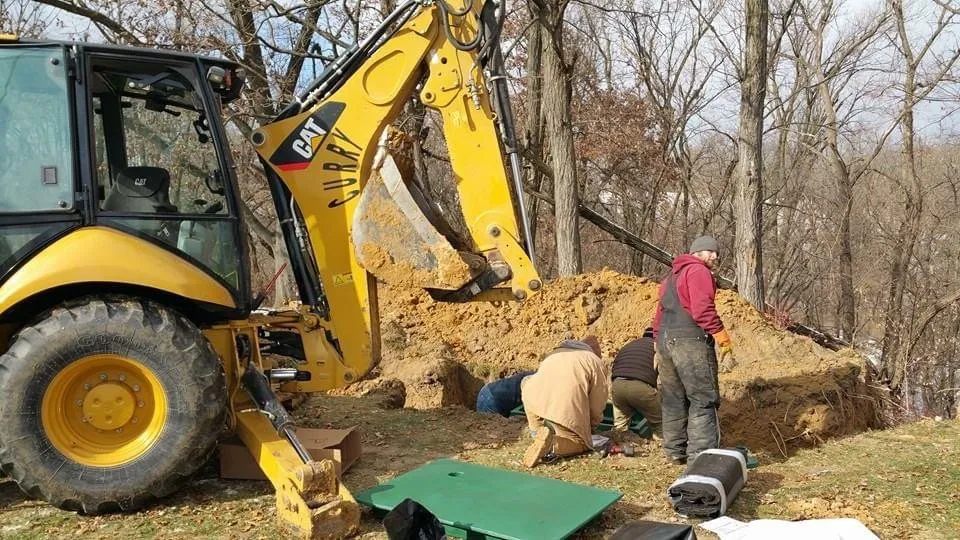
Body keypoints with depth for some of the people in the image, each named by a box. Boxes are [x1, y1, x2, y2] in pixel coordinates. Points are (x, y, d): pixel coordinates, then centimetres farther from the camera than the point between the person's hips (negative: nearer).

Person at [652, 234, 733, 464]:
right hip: (690, 341, -9)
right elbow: (703, 310, -17)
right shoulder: (698, 271, -5)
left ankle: (675, 451, 20)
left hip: (665, 340, 9)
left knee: (673, 400, 14)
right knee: (703, 400, -6)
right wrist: (723, 338, -12)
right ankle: (701, 454, -11)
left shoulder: (671, 275, 23)